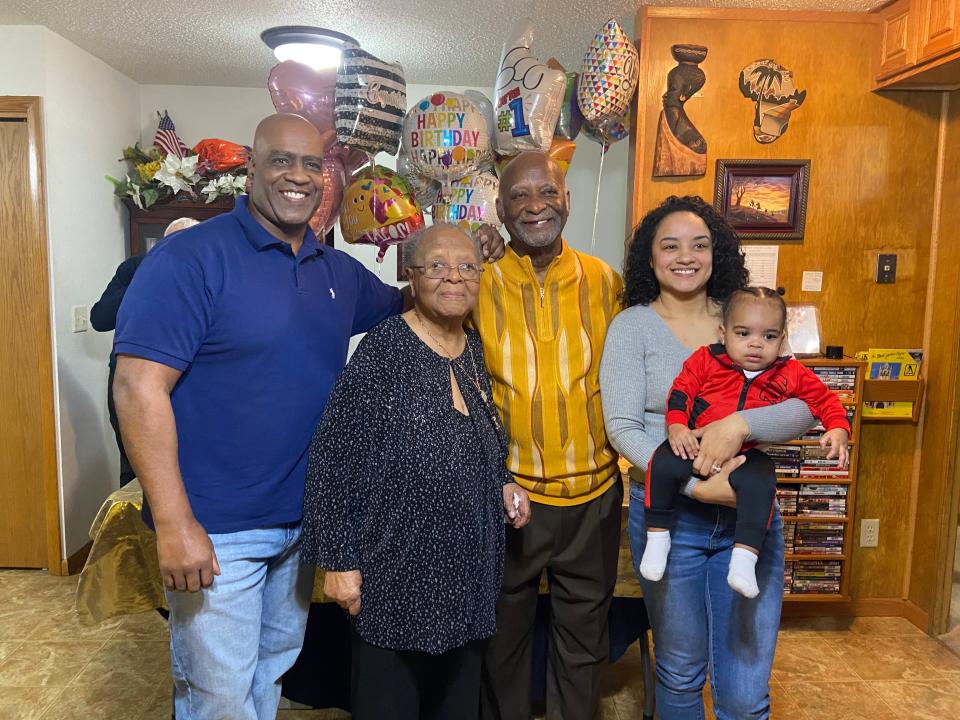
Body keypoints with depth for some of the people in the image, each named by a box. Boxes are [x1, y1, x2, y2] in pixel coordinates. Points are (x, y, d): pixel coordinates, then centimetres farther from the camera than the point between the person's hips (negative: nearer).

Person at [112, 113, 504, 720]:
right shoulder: (191, 258, -15)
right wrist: (174, 525, -23)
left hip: (303, 521, 7)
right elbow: (139, 386, -20)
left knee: (274, 669, 25)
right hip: (216, 531, -6)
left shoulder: (339, 271, 5)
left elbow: (407, 307, 20)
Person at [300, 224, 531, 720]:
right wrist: (338, 559, -16)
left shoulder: (476, 350, 4)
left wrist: (503, 483, 2)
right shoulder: (383, 350, -17)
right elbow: (336, 459, -17)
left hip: (468, 563, 7)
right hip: (397, 567, -6)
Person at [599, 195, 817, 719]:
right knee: (680, 675, 18)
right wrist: (698, 484, -23)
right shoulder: (632, 326, -4)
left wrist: (740, 424, -25)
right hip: (669, 513, -1)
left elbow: (805, 409, -5)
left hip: (749, 512, 2)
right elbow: (623, 428, -12)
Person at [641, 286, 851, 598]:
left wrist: (838, 430, -5)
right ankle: (657, 537, -6)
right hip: (696, 446, 0)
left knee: (760, 482, -31)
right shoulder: (706, 359, 2)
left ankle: (744, 558, -19)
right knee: (663, 464, -25)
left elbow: (824, 400, 13)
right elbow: (681, 392, -2)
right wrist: (676, 425, -17)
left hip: (748, 455, 0)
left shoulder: (791, 374, 7)